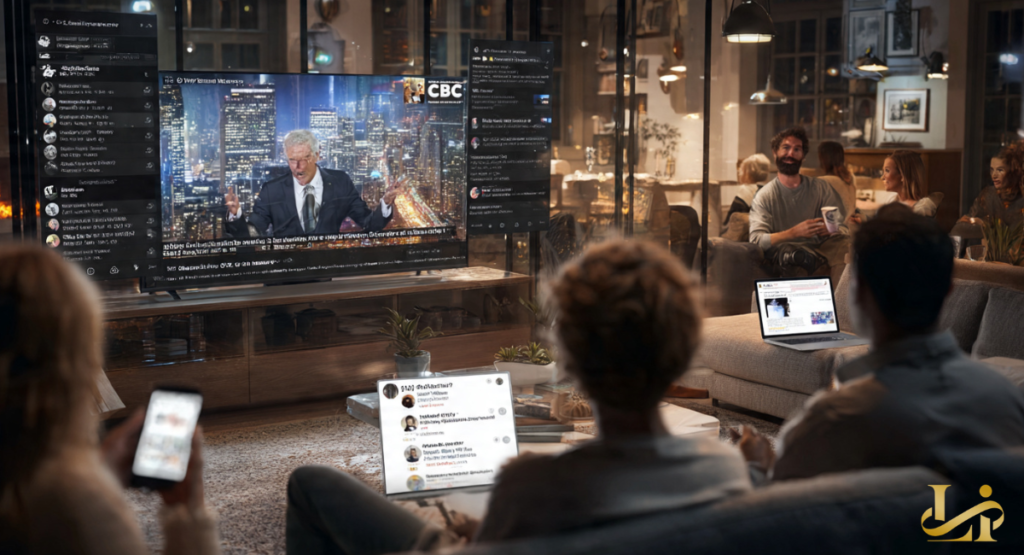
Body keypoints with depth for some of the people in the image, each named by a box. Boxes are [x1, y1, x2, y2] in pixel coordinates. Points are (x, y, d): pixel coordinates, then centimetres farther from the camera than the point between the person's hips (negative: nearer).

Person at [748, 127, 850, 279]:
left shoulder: (821, 188, 13)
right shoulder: (764, 197, 4)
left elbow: (844, 228, 7)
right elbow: (756, 241, -10)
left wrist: (830, 230, -19)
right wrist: (794, 232, -24)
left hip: (819, 249, 3)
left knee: (844, 243, -29)